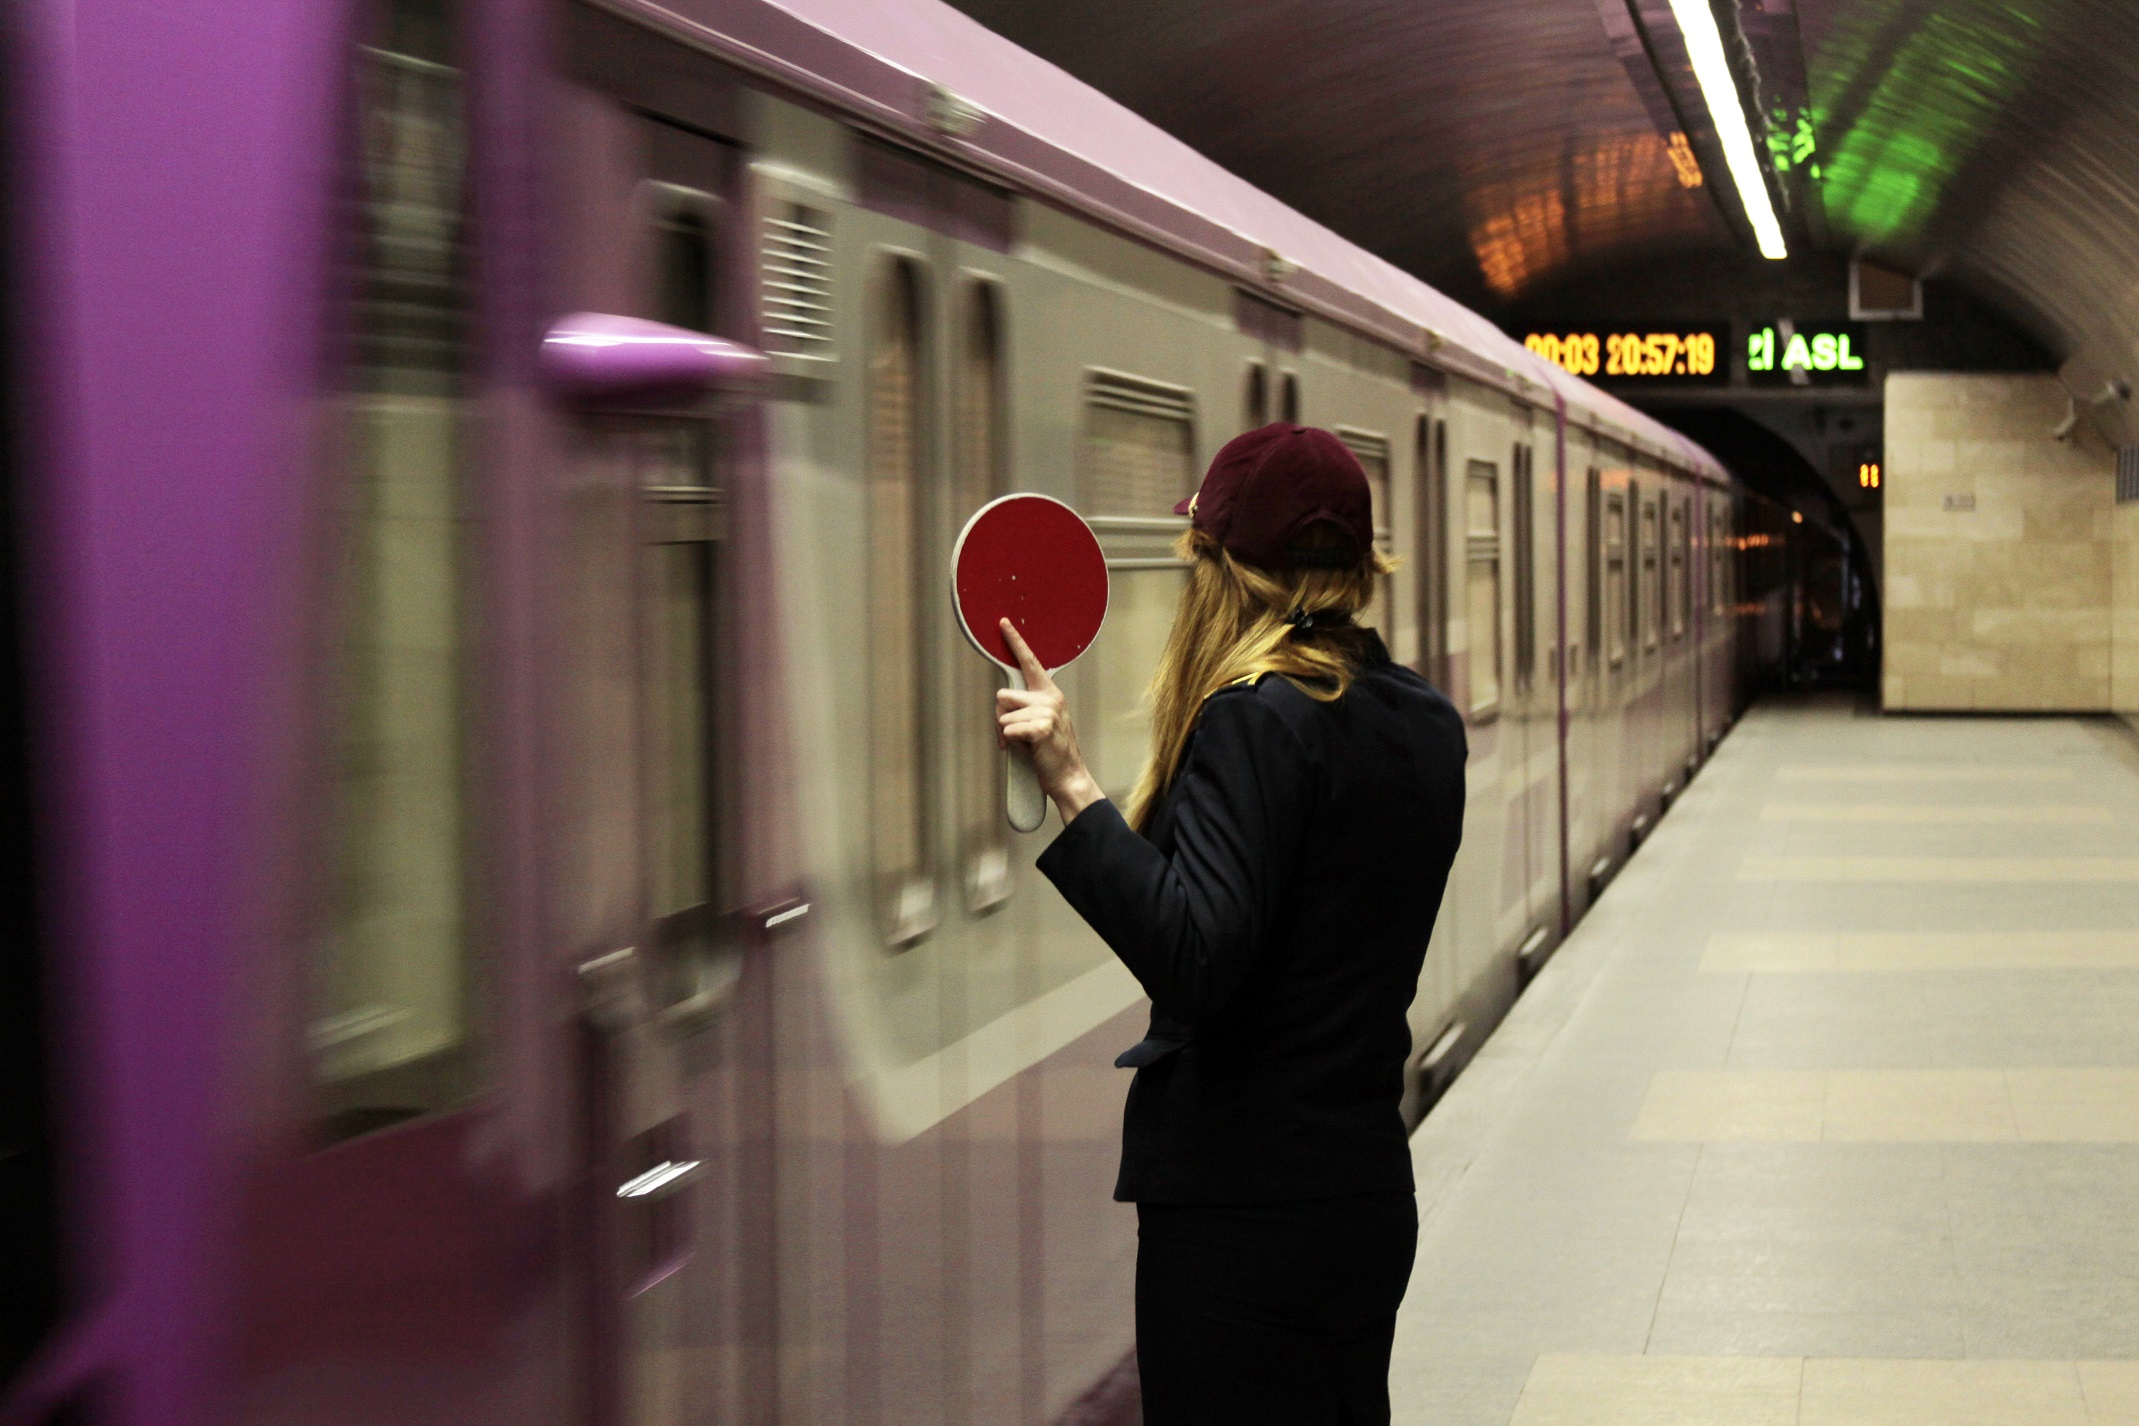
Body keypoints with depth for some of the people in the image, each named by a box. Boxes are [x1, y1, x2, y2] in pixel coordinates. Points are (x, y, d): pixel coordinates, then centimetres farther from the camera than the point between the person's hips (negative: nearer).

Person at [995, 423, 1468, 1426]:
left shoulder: (1256, 721, -17)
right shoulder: (1425, 726, 9)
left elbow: (1195, 958, -28)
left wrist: (1073, 788, -29)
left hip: (1244, 1217, -9)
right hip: (1369, 1193, 9)